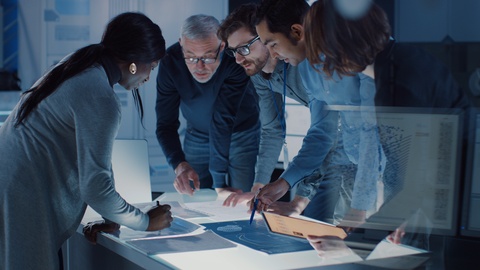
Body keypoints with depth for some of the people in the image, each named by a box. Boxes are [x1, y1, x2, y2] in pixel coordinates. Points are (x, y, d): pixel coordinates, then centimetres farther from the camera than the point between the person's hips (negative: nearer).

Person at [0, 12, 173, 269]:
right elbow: (95, 187, -18)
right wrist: (145, 222, -4)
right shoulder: (101, 100, -19)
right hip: (21, 207, -9)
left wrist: (106, 215, 20)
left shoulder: (77, 68, 10)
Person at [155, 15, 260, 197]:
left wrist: (219, 183, -37)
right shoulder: (170, 61, -25)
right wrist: (180, 165, -39)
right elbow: (166, 123, -21)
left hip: (241, 133, -2)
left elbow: (223, 120, -36)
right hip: (197, 135, 2)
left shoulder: (235, 60, -33)